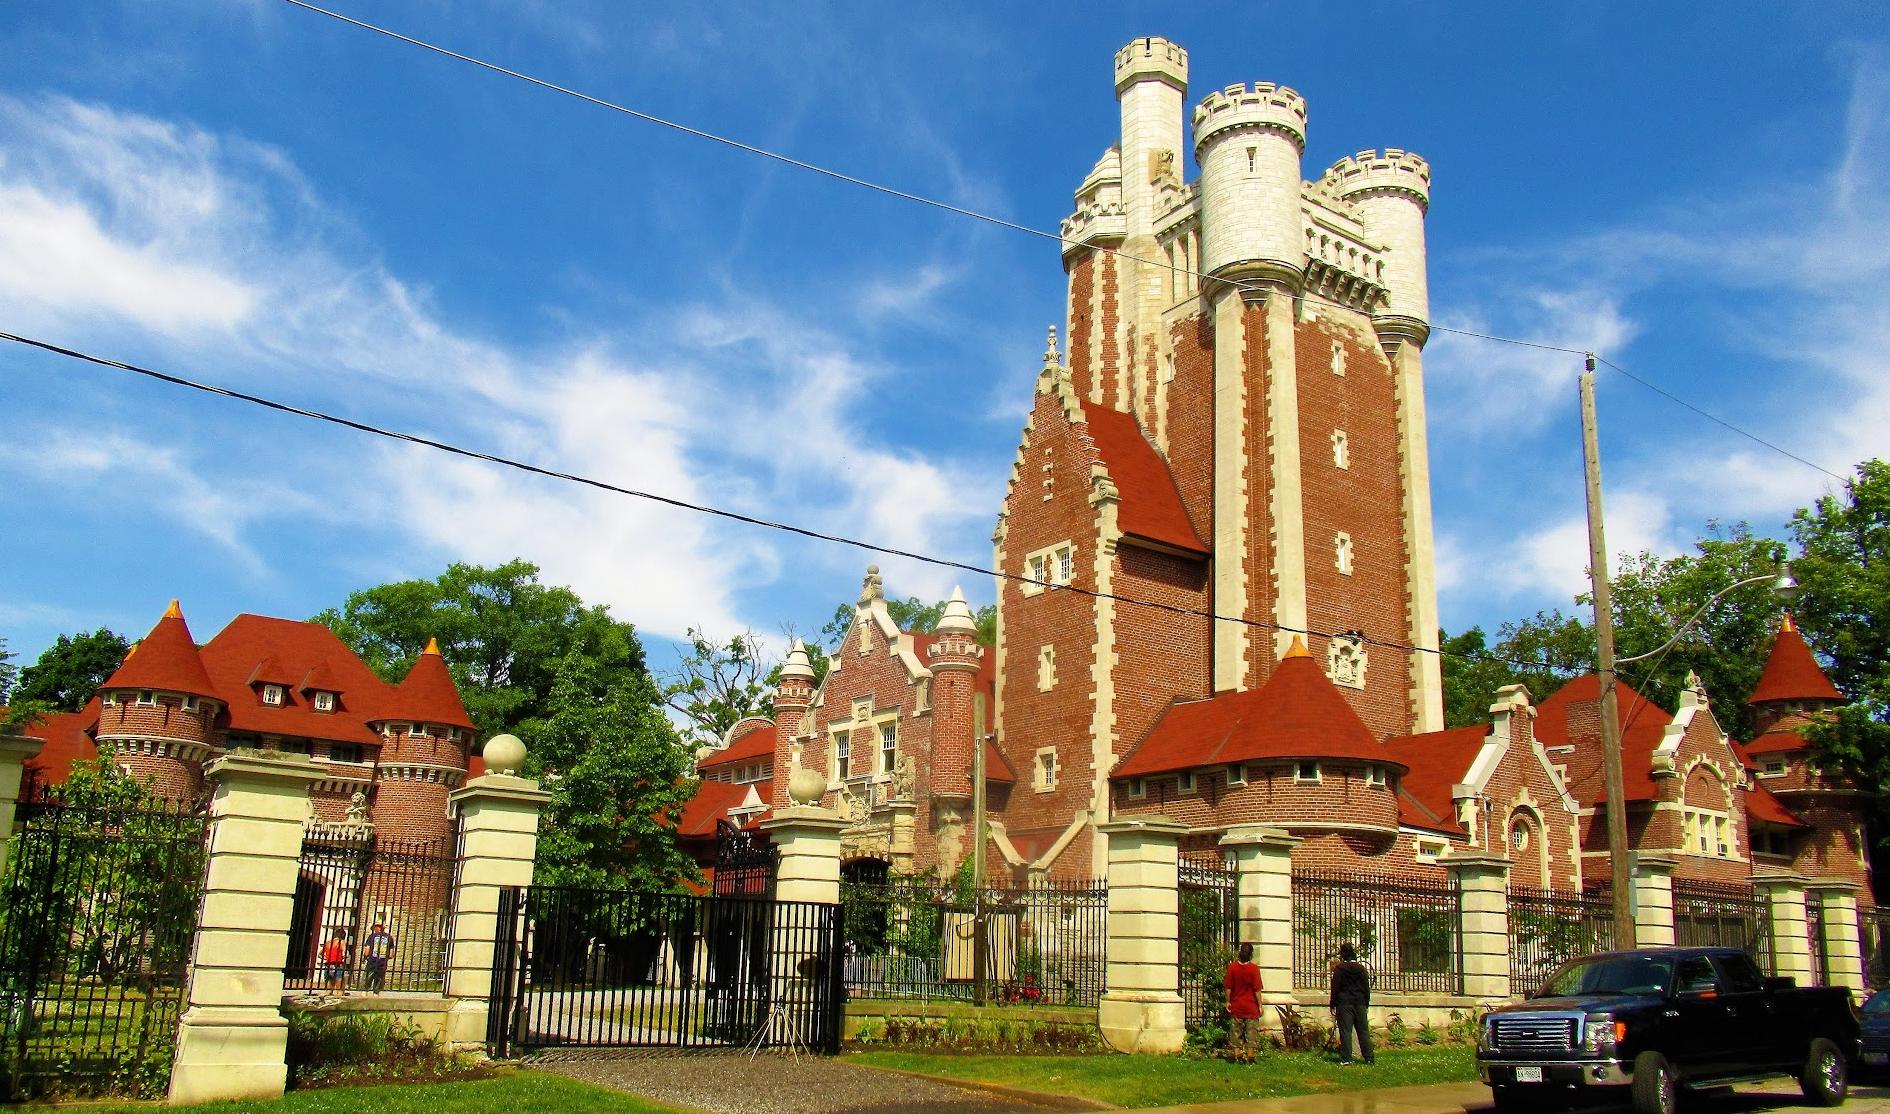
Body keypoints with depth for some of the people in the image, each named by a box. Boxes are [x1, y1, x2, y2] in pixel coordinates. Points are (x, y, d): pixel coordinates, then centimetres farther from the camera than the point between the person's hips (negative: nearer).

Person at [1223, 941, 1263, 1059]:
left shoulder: (1232, 967, -8)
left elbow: (1228, 987, -4)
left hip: (1236, 1005, 2)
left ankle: (1237, 1055, 11)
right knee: (1251, 1031, 8)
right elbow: (1257, 989, -11)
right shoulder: (1254, 969, -12)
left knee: (1236, 1031, 11)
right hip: (1251, 1007, -1)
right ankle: (1250, 1056, 9)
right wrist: (1260, 1005, -2)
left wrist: (1228, 1002, 6)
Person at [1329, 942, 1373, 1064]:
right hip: (1360, 1004, 3)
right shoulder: (1361, 968, 6)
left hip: (1344, 1004, -3)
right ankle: (1369, 1058, 6)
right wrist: (1366, 1004, 16)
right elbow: (1367, 988, 9)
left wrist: (1333, 1004, 2)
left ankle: (1346, 1058, -8)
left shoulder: (1339, 969, -4)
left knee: (1345, 1031, -3)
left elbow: (1335, 988, -4)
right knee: (1363, 1031, 8)